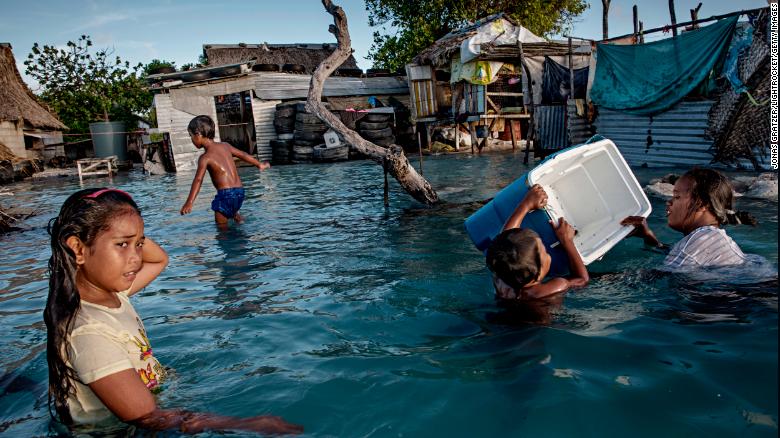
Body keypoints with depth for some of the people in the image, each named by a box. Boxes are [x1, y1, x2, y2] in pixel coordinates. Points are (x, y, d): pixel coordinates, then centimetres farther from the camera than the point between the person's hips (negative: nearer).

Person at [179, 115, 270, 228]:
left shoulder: (205, 157, -8)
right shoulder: (225, 146, 10)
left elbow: (198, 180, -20)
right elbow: (243, 155, 23)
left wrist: (189, 203, -28)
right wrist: (259, 164, 40)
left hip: (225, 193, -7)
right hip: (240, 191, 7)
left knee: (221, 226, 0)